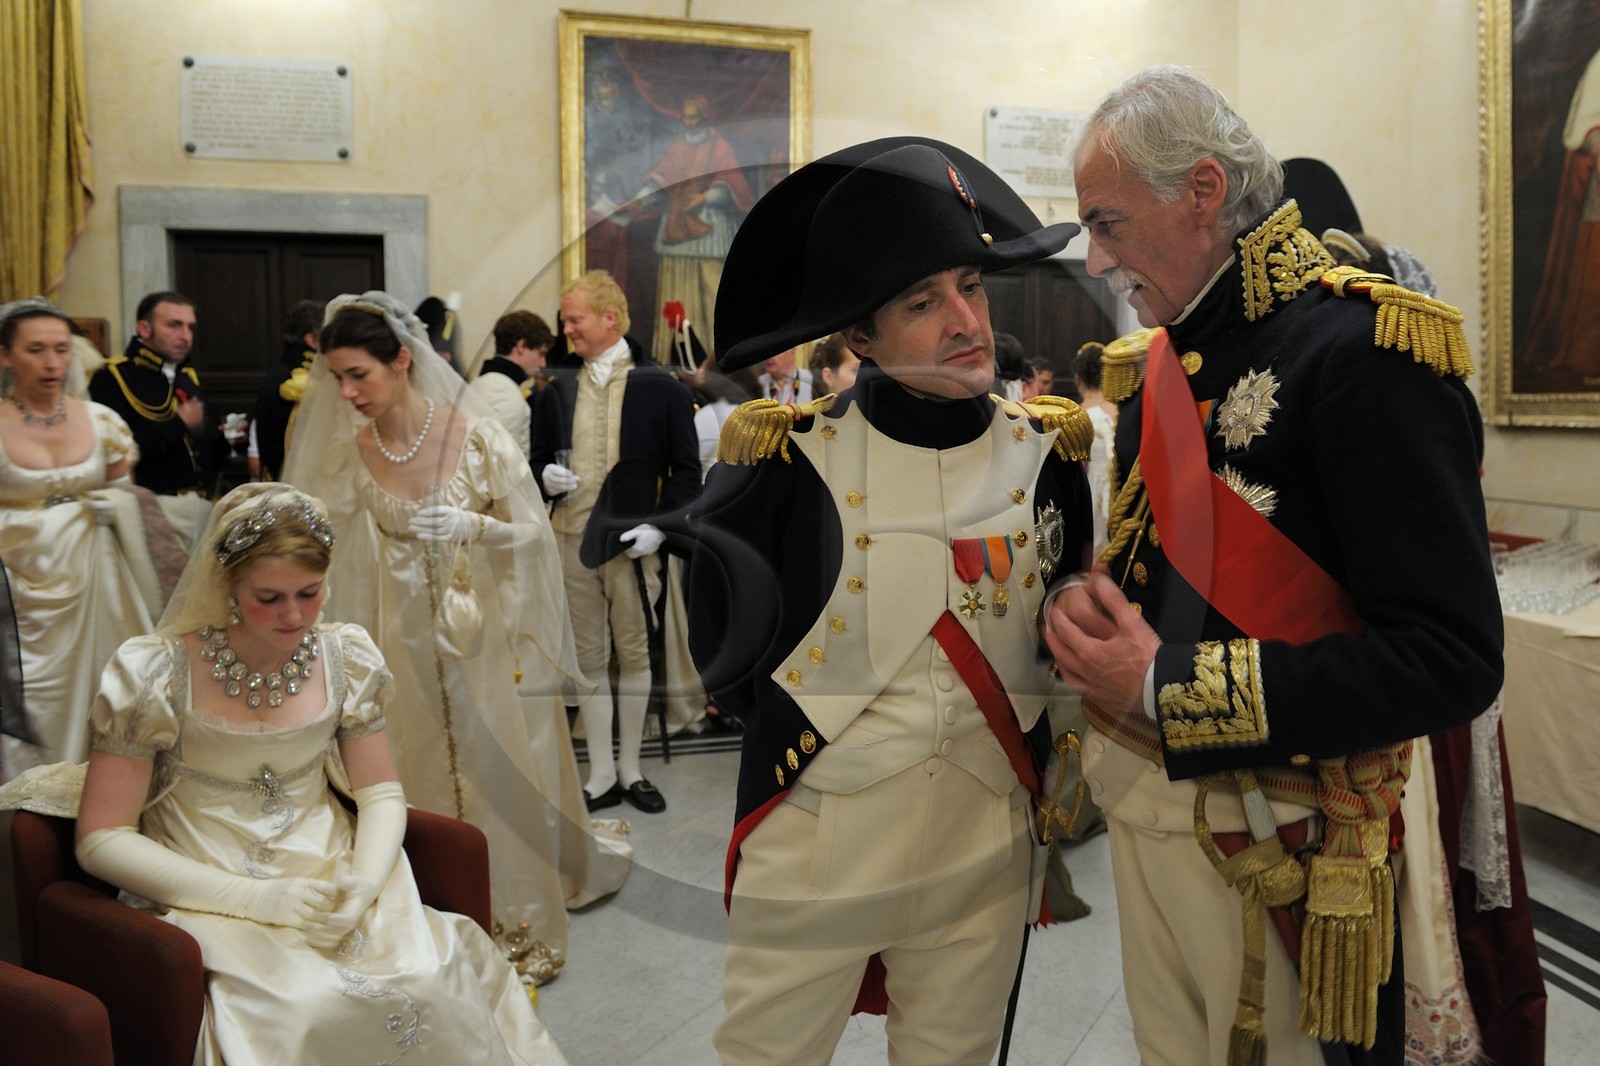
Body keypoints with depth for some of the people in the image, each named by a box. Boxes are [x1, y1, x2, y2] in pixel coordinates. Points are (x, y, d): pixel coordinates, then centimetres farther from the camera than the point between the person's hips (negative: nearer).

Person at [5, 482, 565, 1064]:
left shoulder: (346, 657, 1)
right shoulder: (154, 675, -10)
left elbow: (381, 794, 7)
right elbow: (102, 840, -8)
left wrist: (363, 886, -13)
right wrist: (255, 897, -17)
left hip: (331, 882, 4)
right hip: (210, 902, -3)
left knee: (431, 981, -21)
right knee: (308, 1007, -31)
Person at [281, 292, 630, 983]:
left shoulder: (475, 434, -14)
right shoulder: (352, 452, -2)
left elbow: (535, 532, -10)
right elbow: (352, 551, 9)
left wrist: (474, 524, -27)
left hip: (486, 634, -3)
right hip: (410, 640, 3)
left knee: (503, 777, 6)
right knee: (430, 779, 12)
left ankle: (523, 929, 26)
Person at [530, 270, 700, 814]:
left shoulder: (662, 388, -1)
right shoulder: (557, 393, 10)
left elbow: (686, 471, -1)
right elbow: (539, 461, 18)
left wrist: (658, 526, -13)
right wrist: (546, 477, -6)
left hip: (632, 541, -3)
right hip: (571, 539, 3)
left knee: (633, 654, 8)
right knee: (588, 657, 7)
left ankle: (630, 769, 22)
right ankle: (602, 775, 17)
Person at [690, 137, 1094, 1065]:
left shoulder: (1046, 456, -3)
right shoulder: (786, 461, -14)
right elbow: (727, 656, -4)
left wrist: (1025, 763, 4)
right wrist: (822, 741, -4)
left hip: (989, 865, 3)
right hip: (811, 859, -2)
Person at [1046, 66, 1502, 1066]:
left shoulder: (1364, 350, -18)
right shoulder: (1166, 356, 8)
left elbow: (1450, 657, -23)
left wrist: (1167, 689, -23)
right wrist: (1092, 606, -5)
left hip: (1274, 841, -7)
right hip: (1141, 805, 7)